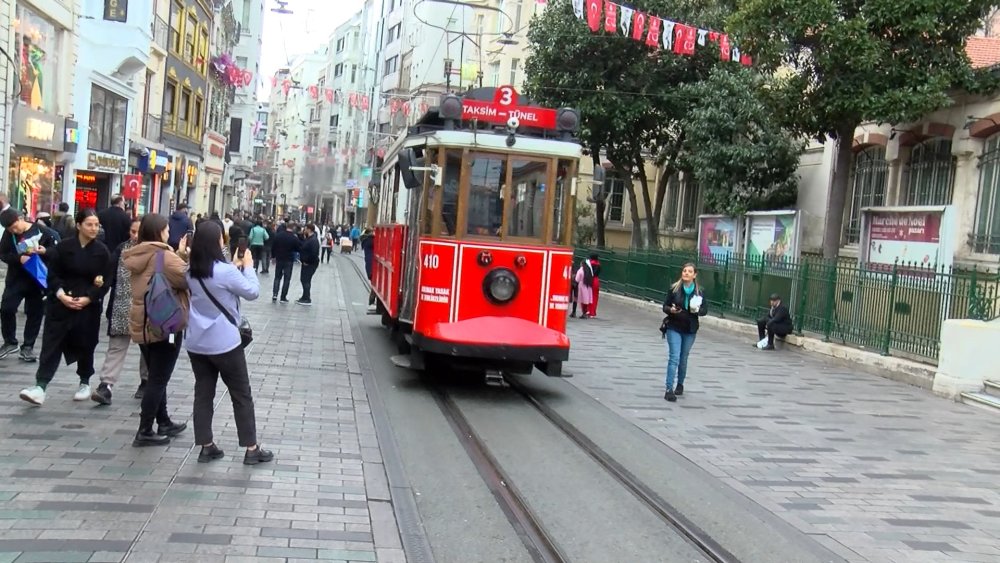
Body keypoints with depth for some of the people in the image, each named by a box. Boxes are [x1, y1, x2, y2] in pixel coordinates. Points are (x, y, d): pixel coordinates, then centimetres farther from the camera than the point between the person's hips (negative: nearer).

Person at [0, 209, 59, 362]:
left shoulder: (41, 230, -8)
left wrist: (46, 250, -24)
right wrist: (18, 259, -20)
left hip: (38, 279, -1)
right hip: (16, 278, 1)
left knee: (35, 313, 4)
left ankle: (27, 347, 16)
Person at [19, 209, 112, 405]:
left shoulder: (102, 251, 0)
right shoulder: (63, 247, 0)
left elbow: (105, 282, -2)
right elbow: (53, 275, 0)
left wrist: (87, 298, -13)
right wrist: (61, 294, -15)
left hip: (89, 306, 0)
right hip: (61, 303, 0)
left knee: (85, 345, 8)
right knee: (51, 344, -6)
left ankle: (85, 383, 26)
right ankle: (40, 386, -10)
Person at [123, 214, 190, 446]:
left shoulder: (137, 256, 7)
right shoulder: (165, 256, -17)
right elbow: (188, 279, -14)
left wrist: (179, 254, 9)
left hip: (142, 325, 8)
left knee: (155, 377, 18)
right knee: (159, 379, -2)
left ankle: (164, 423, 29)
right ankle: (145, 432, 0)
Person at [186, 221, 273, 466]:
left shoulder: (192, 273, 3)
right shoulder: (225, 271, -18)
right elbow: (252, 292, -8)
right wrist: (248, 267, 4)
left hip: (196, 343, 6)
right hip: (224, 343, -6)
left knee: (203, 393, 11)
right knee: (242, 395, 5)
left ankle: (206, 447, 14)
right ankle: (251, 449, 10)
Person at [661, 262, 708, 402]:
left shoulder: (699, 291, -1)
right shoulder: (674, 289, -5)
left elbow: (705, 310, 2)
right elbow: (665, 306, 0)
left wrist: (697, 310, -19)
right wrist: (671, 310, -22)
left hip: (690, 329, 2)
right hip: (674, 328, -2)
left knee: (683, 358, 13)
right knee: (674, 357, -11)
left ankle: (680, 384, 33)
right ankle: (669, 389, -13)